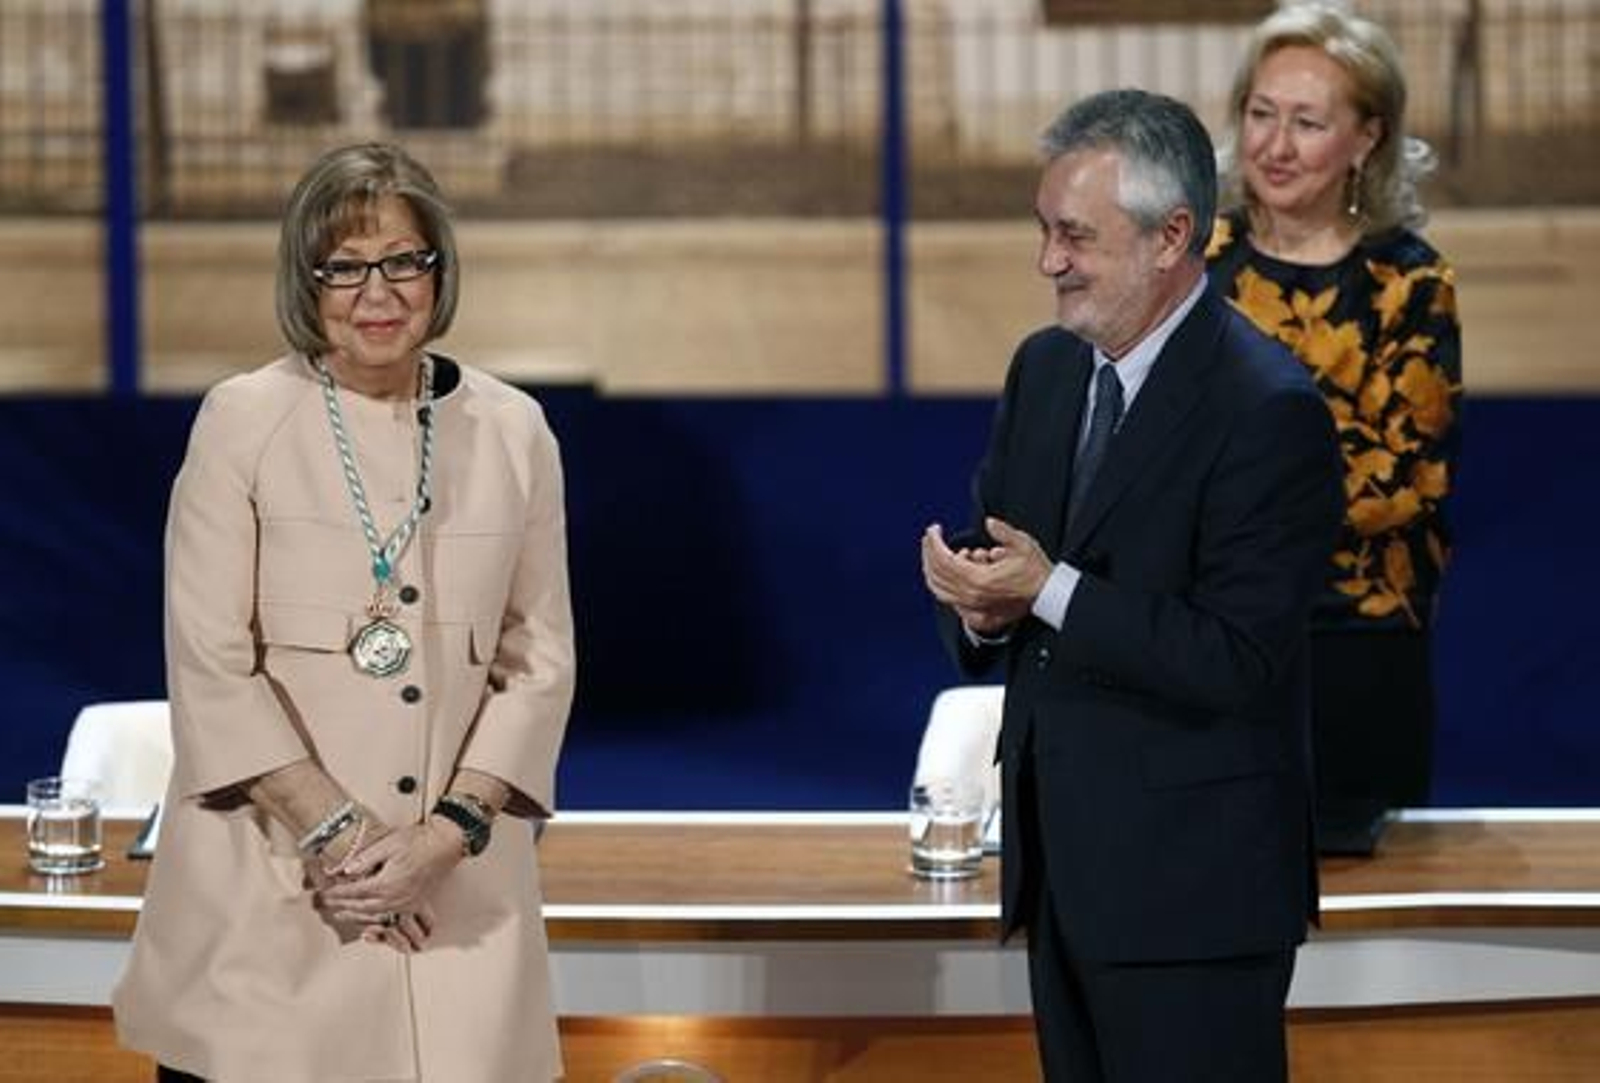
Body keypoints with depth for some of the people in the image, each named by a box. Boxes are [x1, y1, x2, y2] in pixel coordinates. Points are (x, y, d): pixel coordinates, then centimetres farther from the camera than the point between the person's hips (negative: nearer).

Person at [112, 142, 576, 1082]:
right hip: (267, 885, -2)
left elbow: (540, 658, 6)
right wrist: (331, 832, -10)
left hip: (458, 882, 2)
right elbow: (210, 661, -4)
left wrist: (451, 831, -7)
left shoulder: (513, 432, 8)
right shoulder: (242, 422, 0)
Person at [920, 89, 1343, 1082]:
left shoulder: (1269, 411, -16)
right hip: (1063, 860, 8)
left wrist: (1051, 592, -23)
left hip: (1191, 882, -8)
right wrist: (982, 604, -7)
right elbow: (997, 547, 17)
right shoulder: (1047, 367, 10)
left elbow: (1240, 661, -20)